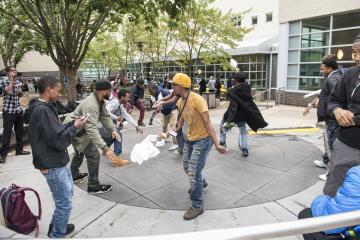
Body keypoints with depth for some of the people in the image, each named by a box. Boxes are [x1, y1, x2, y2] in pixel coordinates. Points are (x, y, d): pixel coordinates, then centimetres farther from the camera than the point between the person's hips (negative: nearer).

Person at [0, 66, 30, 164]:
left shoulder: (17, 82, 12)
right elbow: (9, 91, -24)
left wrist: (20, 91, -1)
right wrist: (11, 79, -15)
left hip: (18, 110, 6)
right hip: (8, 111, -6)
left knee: (20, 131, 13)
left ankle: (19, 149, 26)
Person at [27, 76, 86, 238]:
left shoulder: (44, 107, 9)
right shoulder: (42, 110, -24)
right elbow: (59, 141, -27)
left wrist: (72, 123, 1)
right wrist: (75, 127, -13)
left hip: (58, 162, 11)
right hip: (52, 165, -11)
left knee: (68, 192, 26)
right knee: (65, 203, 2)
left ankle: (56, 225, 42)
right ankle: (57, 234, 23)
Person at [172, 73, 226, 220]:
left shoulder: (197, 100, -24)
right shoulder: (180, 102, 0)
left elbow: (207, 123, -25)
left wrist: (216, 144, -27)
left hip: (202, 140, -8)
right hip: (189, 139, 8)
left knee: (193, 173, -8)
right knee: (187, 167, 23)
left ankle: (197, 206, 10)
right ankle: (200, 183, 53)